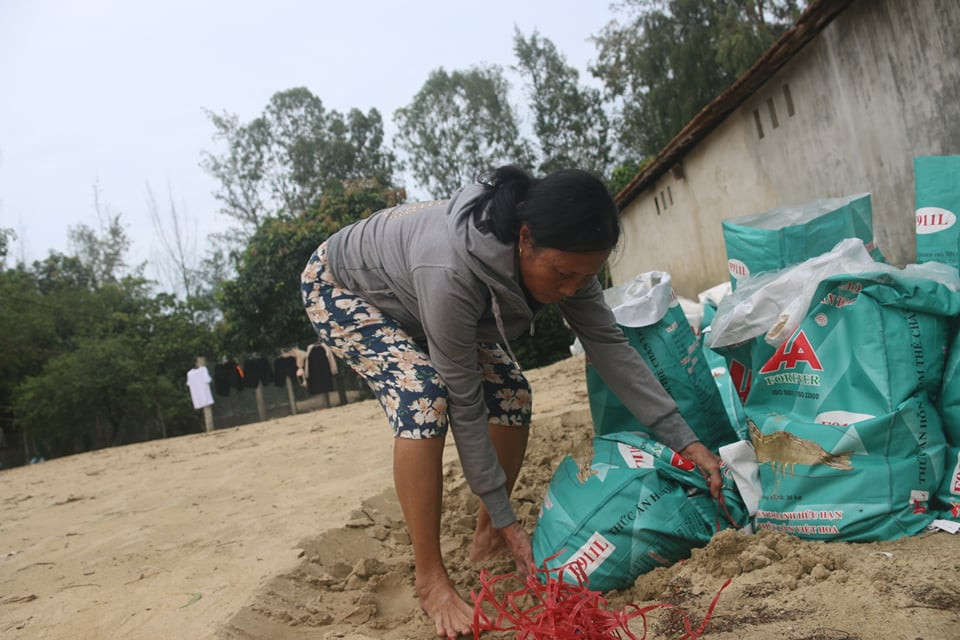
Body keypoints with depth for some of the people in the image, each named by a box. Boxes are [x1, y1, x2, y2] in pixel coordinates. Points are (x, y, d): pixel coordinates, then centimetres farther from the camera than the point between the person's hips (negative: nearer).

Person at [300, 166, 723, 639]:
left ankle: (486, 539, 10)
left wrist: (684, 440, -22)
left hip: (408, 292, 7)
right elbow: (464, 403, -35)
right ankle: (431, 581, -15)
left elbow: (609, 345, -19)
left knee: (509, 391, -8)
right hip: (339, 288, -6)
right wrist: (505, 517, -27)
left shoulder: (558, 255, -25)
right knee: (424, 397, -29)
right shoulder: (451, 270, -44)